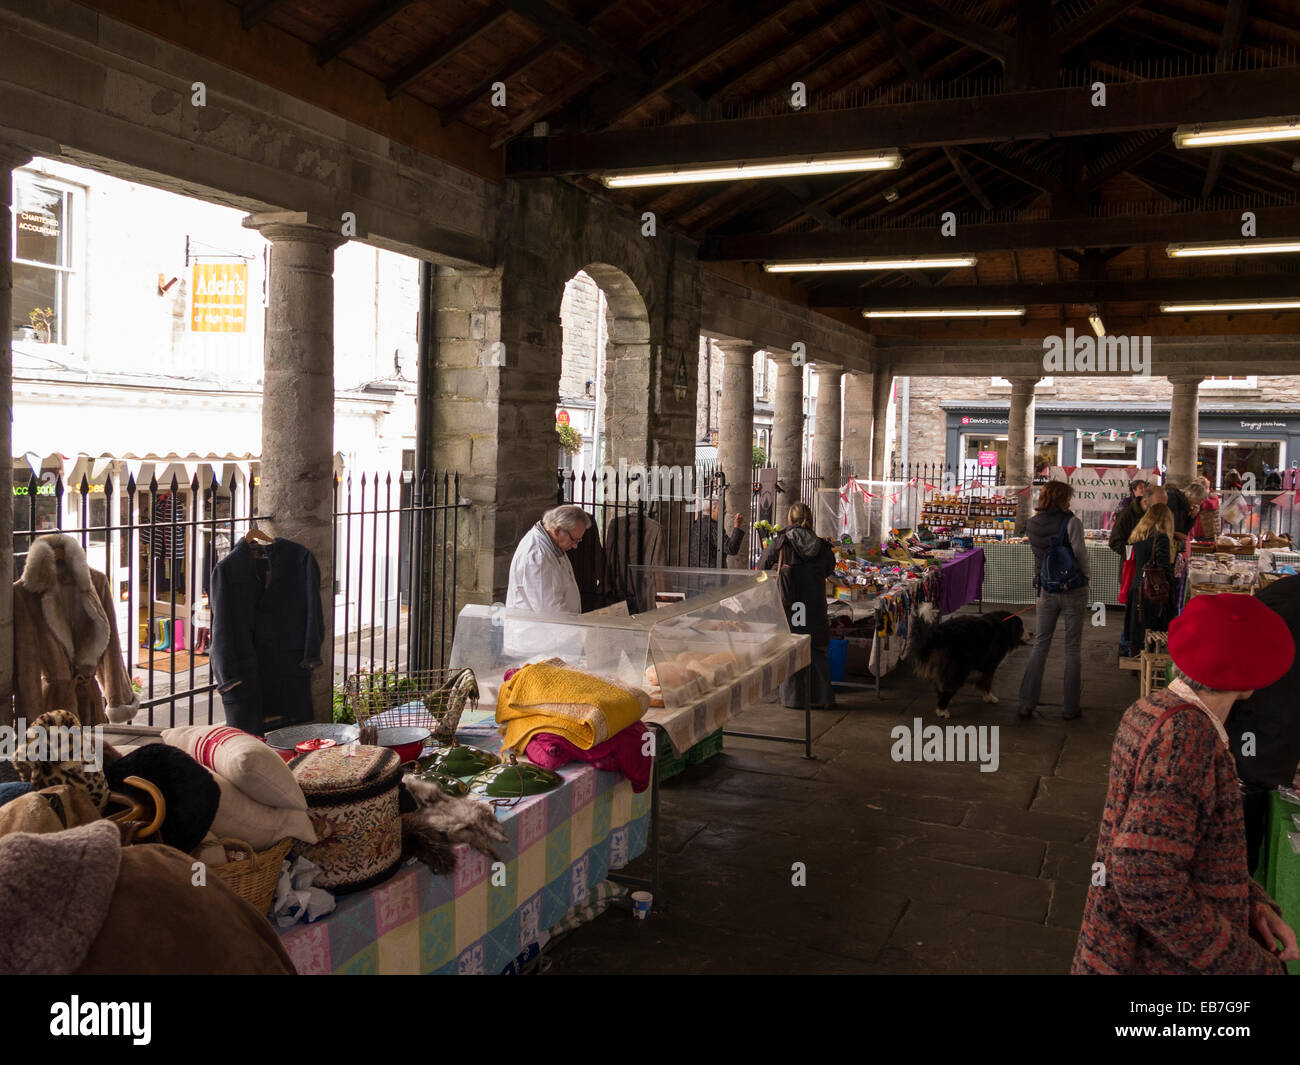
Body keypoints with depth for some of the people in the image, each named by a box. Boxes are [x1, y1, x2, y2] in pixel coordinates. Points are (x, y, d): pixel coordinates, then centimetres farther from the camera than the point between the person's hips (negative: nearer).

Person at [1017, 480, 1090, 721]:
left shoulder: (1033, 525, 1)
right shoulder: (1071, 522, -15)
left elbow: (1038, 555, 6)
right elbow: (1080, 554, -15)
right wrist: (1085, 577, 1)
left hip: (1047, 591, 4)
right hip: (1073, 590, -4)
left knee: (1040, 645, 11)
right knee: (1073, 648, 7)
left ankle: (1027, 703, 10)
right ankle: (1071, 708, 13)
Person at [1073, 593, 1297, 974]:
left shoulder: (1154, 711, 3)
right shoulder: (1185, 729, -24)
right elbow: (1146, 879, -29)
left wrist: (1253, 901, -2)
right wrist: (1248, 965, -20)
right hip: (1155, 960, -8)